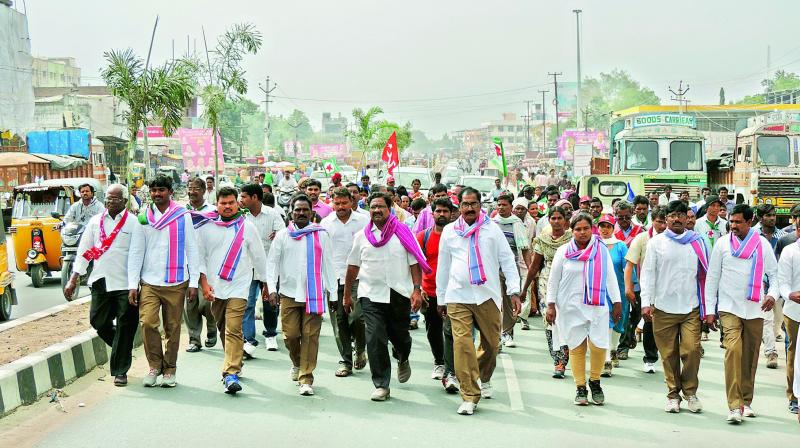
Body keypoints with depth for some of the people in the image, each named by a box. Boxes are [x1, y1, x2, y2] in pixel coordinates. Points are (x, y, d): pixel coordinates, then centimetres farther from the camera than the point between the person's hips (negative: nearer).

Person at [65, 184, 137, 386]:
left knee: (125, 328, 1)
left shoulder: (134, 223, -3)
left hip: (125, 285, -4)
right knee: (98, 322, 8)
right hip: (101, 281, 4)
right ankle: (121, 348, 35)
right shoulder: (95, 222, 9)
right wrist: (73, 280, 7)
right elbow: (84, 252, 11)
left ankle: (120, 371, 12)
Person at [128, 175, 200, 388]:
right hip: (149, 282, 1)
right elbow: (136, 253, 7)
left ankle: (169, 370, 18)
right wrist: (132, 285, 2)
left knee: (173, 328, 4)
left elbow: (192, 250, 5)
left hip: (176, 283, -1)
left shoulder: (183, 217, 3)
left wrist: (193, 282, 1)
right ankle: (155, 365, 4)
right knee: (148, 322, -13)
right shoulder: (143, 219, 6)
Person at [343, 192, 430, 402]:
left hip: (400, 294, 0)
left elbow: (415, 264, 0)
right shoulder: (362, 236, 8)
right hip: (371, 295, 1)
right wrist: (346, 295, 15)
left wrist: (417, 290, -9)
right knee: (375, 339, -8)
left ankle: (402, 359, 48)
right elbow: (353, 266, 13)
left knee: (400, 335, 12)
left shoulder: (403, 233, 2)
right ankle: (381, 385, 0)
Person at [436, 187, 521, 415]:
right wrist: (441, 298, 17)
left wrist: (514, 292, -3)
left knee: (491, 343, 9)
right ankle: (469, 396, -6)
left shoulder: (492, 229, 5)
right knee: (462, 344, -11)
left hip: (488, 296, 0)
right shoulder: (449, 231, 9)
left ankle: (484, 379, 37)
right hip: (458, 297, 0)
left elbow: (508, 261, 5)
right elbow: (443, 266, 15)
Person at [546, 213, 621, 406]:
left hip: (597, 306, 0)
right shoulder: (563, 251, 4)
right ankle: (580, 388, 14)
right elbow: (553, 280, 7)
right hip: (571, 307, 0)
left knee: (599, 346, -7)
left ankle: (595, 382, 17)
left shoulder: (602, 250, 6)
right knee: (577, 347, 2)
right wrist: (551, 305, 3)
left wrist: (616, 302, 8)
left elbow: (610, 277, 10)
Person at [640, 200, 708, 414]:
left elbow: (705, 275, 9)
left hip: (691, 308, 0)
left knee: (691, 350, -9)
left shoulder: (697, 242, 8)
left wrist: (709, 308, 5)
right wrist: (646, 302, -6)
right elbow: (648, 273, 4)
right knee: (669, 354, 5)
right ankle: (673, 394, 18)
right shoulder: (656, 242, 5)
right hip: (663, 308, 0)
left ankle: (690, 391, 11)